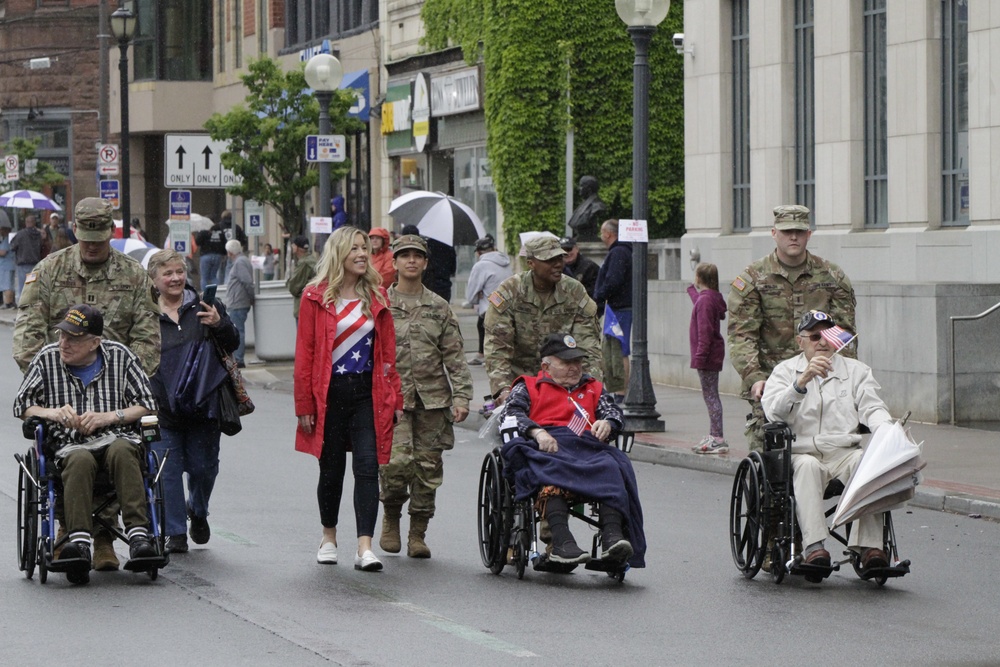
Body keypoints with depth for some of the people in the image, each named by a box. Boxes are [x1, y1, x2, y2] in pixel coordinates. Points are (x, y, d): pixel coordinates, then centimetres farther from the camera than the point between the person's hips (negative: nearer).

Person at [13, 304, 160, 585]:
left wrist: (109, 417, -6)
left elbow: (147, 405, 10)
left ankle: (139, 534, -46)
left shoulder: (120, 356, 11)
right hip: (69, 445, 0)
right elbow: (21, 405, 15)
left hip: (115, 437, 0)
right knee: (80, 461, -37)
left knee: (122, 451, -37)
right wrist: (53, 413, -5)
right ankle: (79, 541, -52)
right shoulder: (47, 359, 12)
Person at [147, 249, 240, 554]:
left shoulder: (205, 306, 3)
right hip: (163, 409, -1)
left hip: (203, 405, 1)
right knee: (168, 471, -1)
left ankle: (198, 511, 37)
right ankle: (175, 532, 8)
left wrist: (219, 325, -15)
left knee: (203, 467, 9)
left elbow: (233, 344, 5)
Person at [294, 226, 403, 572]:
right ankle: (329, 536, 30)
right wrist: (304, 405, -5)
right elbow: (305, 354, -2)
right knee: (331, 469, 9)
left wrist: (394, 397, 5)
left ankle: (364, 547, -14)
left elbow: (387, 350, 10)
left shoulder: (376, 297, 8)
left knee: (368, 467, -9)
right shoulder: (316, 297, -1)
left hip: (368, 393, 2)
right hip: (329, 394, -1)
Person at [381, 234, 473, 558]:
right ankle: (391, 518, 9)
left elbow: (455, 357, 9)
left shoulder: (439, 309, 11)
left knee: (428, 467, 2)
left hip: (432, 397, 3)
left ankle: (418, 534, 12)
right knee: (397, 461, -16)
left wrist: (461, 396, -1)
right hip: (392, 397, -3)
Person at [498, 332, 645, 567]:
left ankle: (612, 536, -51)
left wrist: (607, 423, -2)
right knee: (552, 477, -40)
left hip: (587, 448, 3)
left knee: (611, 469, -33)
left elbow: (614, 412, 24)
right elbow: (511, 413, 8)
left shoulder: (593, 388, 38)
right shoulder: (528, 387, 26)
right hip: (546, 450, -3)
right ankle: (561, 541, -53)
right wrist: (537, 432, -11)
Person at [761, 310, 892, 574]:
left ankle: (869, 547, -39)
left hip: (845, 451, 2)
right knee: (807, 466, -36)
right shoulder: (785, 371, 15)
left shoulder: (855, 370, 22)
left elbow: (872, 408, 7)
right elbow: (775, 413, -4)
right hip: (801, 452, -2)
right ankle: (813, 547, -47)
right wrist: (803, 380, -18)